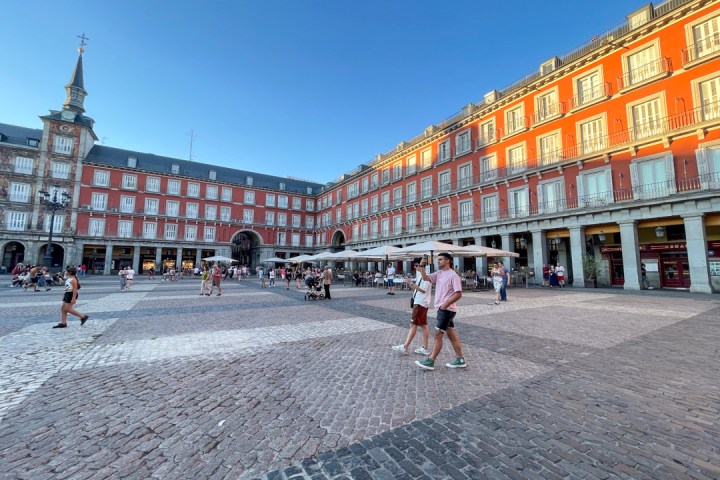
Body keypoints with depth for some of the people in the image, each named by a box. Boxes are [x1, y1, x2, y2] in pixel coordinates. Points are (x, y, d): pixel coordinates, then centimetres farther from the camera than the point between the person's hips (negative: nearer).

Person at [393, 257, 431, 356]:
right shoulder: (419, 275, 15)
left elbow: (423, 290, -22)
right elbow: (414, 288, 15)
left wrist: (411, 283, -19)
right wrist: (409, 283, -3)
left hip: (421, 303, -9)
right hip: (418, 302, 9)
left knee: (413, 324, -7)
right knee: (424, 325, 10)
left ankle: (405, 347, -5)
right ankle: (424, 348, 16)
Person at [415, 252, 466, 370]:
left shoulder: (453, 275, -16)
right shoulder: (439, 273, 8)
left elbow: (459, 294, -18)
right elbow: (426, 278, -1)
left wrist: (445, 304, -19)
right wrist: (422, 271, -21)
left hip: (447, 310, -8)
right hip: (442, 309, 8)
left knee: (438, 335, -3)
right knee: (451, 334, 15)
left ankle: (430, 362, 5)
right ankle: (460, 360, 26)